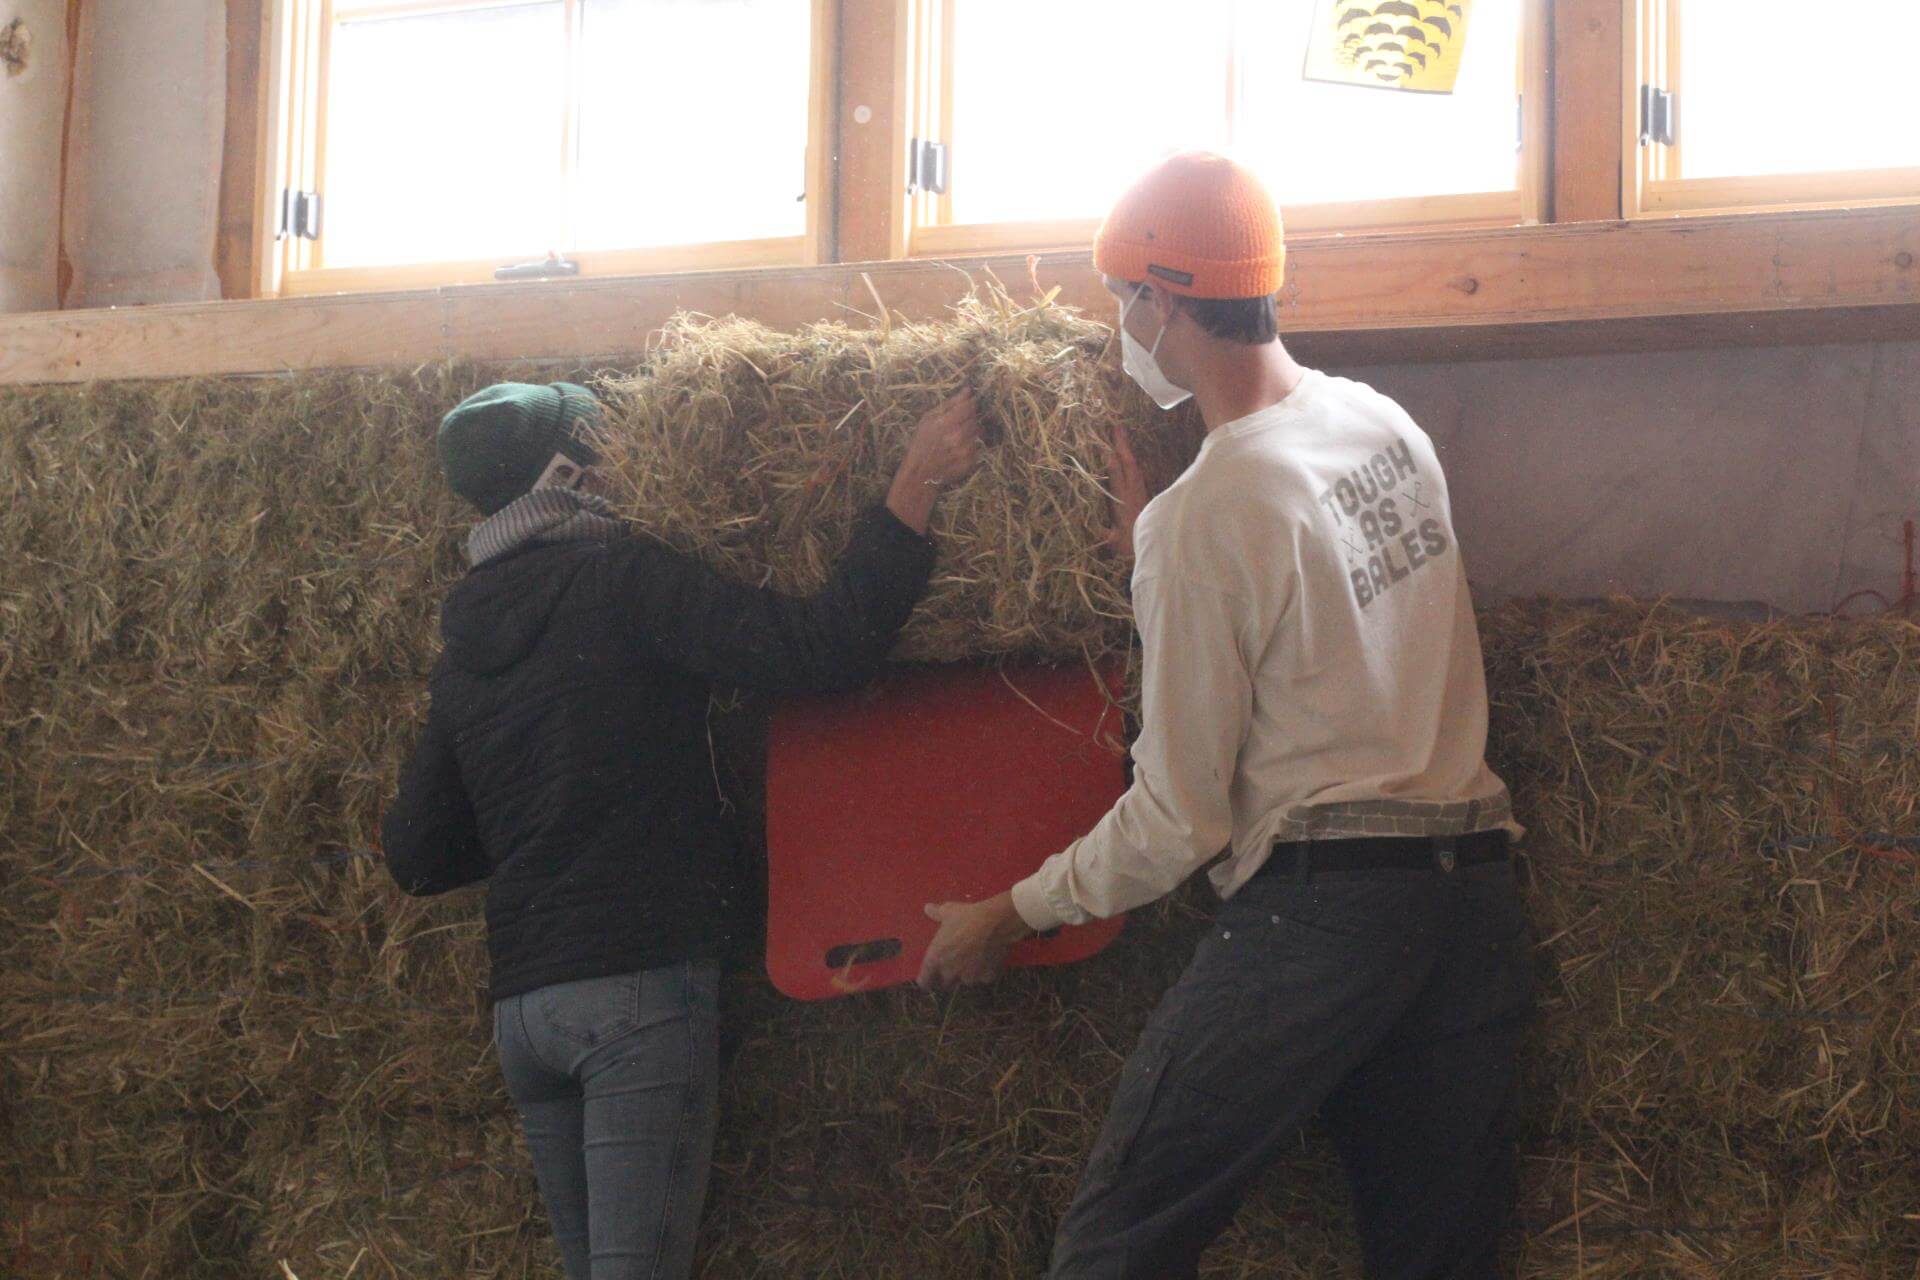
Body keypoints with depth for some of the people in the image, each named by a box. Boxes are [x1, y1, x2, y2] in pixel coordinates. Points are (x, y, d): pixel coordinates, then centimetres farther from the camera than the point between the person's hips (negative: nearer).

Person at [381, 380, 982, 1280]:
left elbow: (416, 856, 18)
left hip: (520, 1003, 7)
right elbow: (820, 649, -15)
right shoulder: (619, 580, -6)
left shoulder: (464, 652, 14)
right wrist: (918, 482, -10)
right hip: (641, 982, -7)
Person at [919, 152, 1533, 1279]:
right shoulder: (1390, 425, 9)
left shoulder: (1201, 516, -12)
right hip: (1480, 892, 8)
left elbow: (1179, 818, -8)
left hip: (1315, 901, -8)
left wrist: (1012, 916, 5)